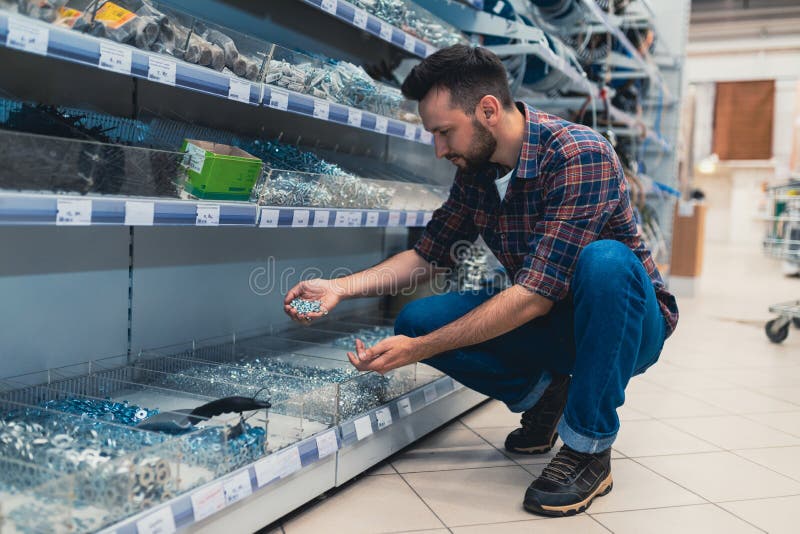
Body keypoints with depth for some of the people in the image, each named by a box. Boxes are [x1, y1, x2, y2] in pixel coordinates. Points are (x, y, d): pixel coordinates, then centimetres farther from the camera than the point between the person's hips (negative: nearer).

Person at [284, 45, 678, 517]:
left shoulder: (580, 155, -27)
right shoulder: (475, 169, -3)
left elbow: (535, 294, -32)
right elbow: (428, 256, 6)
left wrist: (419, 350, -31)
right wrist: (340, 288, -8)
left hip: (629, 322, -5)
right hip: (550, 324, 6)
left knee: (604, 260, -38)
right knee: (418, 319, -13)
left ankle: (590, 448, -19)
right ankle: (541, 393, 8)